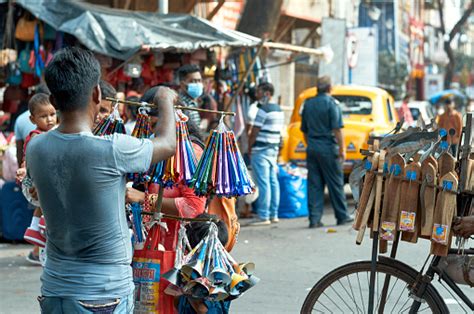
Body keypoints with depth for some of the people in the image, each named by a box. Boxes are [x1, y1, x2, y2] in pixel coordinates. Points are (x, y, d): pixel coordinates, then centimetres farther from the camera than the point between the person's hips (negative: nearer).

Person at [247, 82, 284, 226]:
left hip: (261, 150, -9)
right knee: (273, 182, 11)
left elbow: (254, 132, -13)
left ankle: (263, 216, -10)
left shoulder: (263, 110, -14)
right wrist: (276, 147, 19)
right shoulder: (279, 110, 15)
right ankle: (273, 214, 15)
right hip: (274, 149, 9)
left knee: (263, 183, -9)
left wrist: (249, 149, -3)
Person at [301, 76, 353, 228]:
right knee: (335, 184, 4)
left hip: (312, 148, 5)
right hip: (328, 148, -5)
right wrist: (342, 149, -9)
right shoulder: (331, 103, -8)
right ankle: (342, 216, 13)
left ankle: (314, 218, 0)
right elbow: (337, 129, -13)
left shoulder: (308, 104, 11)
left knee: (314, 184, 4)